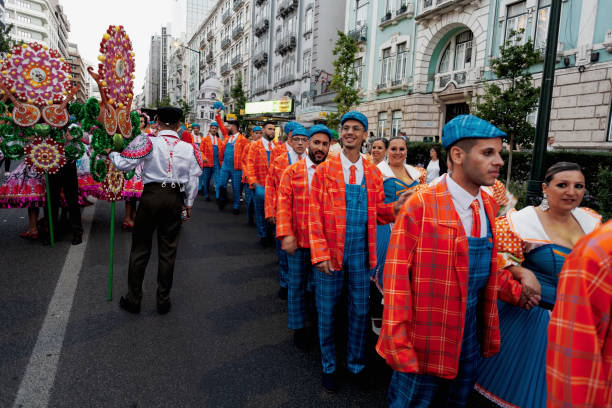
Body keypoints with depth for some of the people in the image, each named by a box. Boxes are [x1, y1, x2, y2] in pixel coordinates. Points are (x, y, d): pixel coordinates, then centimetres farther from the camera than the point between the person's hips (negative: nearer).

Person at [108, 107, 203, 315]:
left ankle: (133, 299, 19)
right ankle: (163, 301, 20)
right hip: (175, 198, 2)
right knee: (168, 250, 11)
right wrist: (188, 204, 16)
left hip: (151, 196, -2)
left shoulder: (149, 142, -7)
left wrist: (111, 154, 13)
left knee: (140, 248, 10)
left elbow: (123, 164, -8)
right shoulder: (188, 148, 1)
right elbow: (193, 180, 4)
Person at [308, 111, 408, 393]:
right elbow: (315, 214, -6)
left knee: (360, 311, 14)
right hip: (331, 253, -2)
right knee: (327, 313, 12)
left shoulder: (373, 173, 4)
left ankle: (356, 364, 37)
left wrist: (395, 208, -12)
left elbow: (378, 211, 9)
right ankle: (329, 366, 34)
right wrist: (320, 253, -13)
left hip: (360, 253, 2)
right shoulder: (324, 170, -4)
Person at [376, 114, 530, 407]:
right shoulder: (420, 206, -18)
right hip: (426, 343, -6)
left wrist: (515, 291, 2)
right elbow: (397, 277, -17)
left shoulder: (488, 205, 4)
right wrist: (399, 343, -16)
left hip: (472, 336, 7)